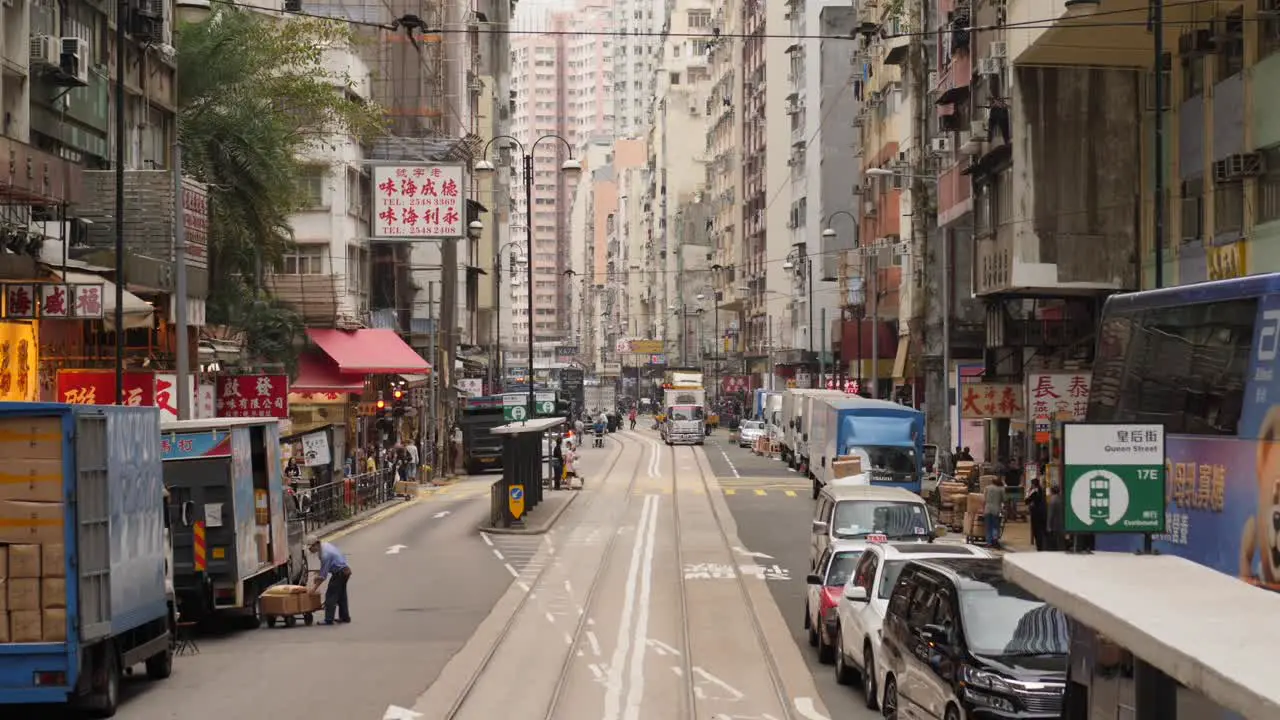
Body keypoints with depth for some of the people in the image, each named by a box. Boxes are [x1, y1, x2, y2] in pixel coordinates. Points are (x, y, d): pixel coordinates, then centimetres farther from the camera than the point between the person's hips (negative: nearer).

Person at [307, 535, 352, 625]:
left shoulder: (325, 555, -26)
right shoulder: (325, 545, 3)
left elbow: (323, 575, -21)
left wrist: (315, 587, -14)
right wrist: (317, 575, 13)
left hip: (340, 573, -10)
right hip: (345, 571, 10)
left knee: (331, 596, -7)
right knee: (341, 595, 19)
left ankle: (328, 620, -8)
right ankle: (345, 617, 27)